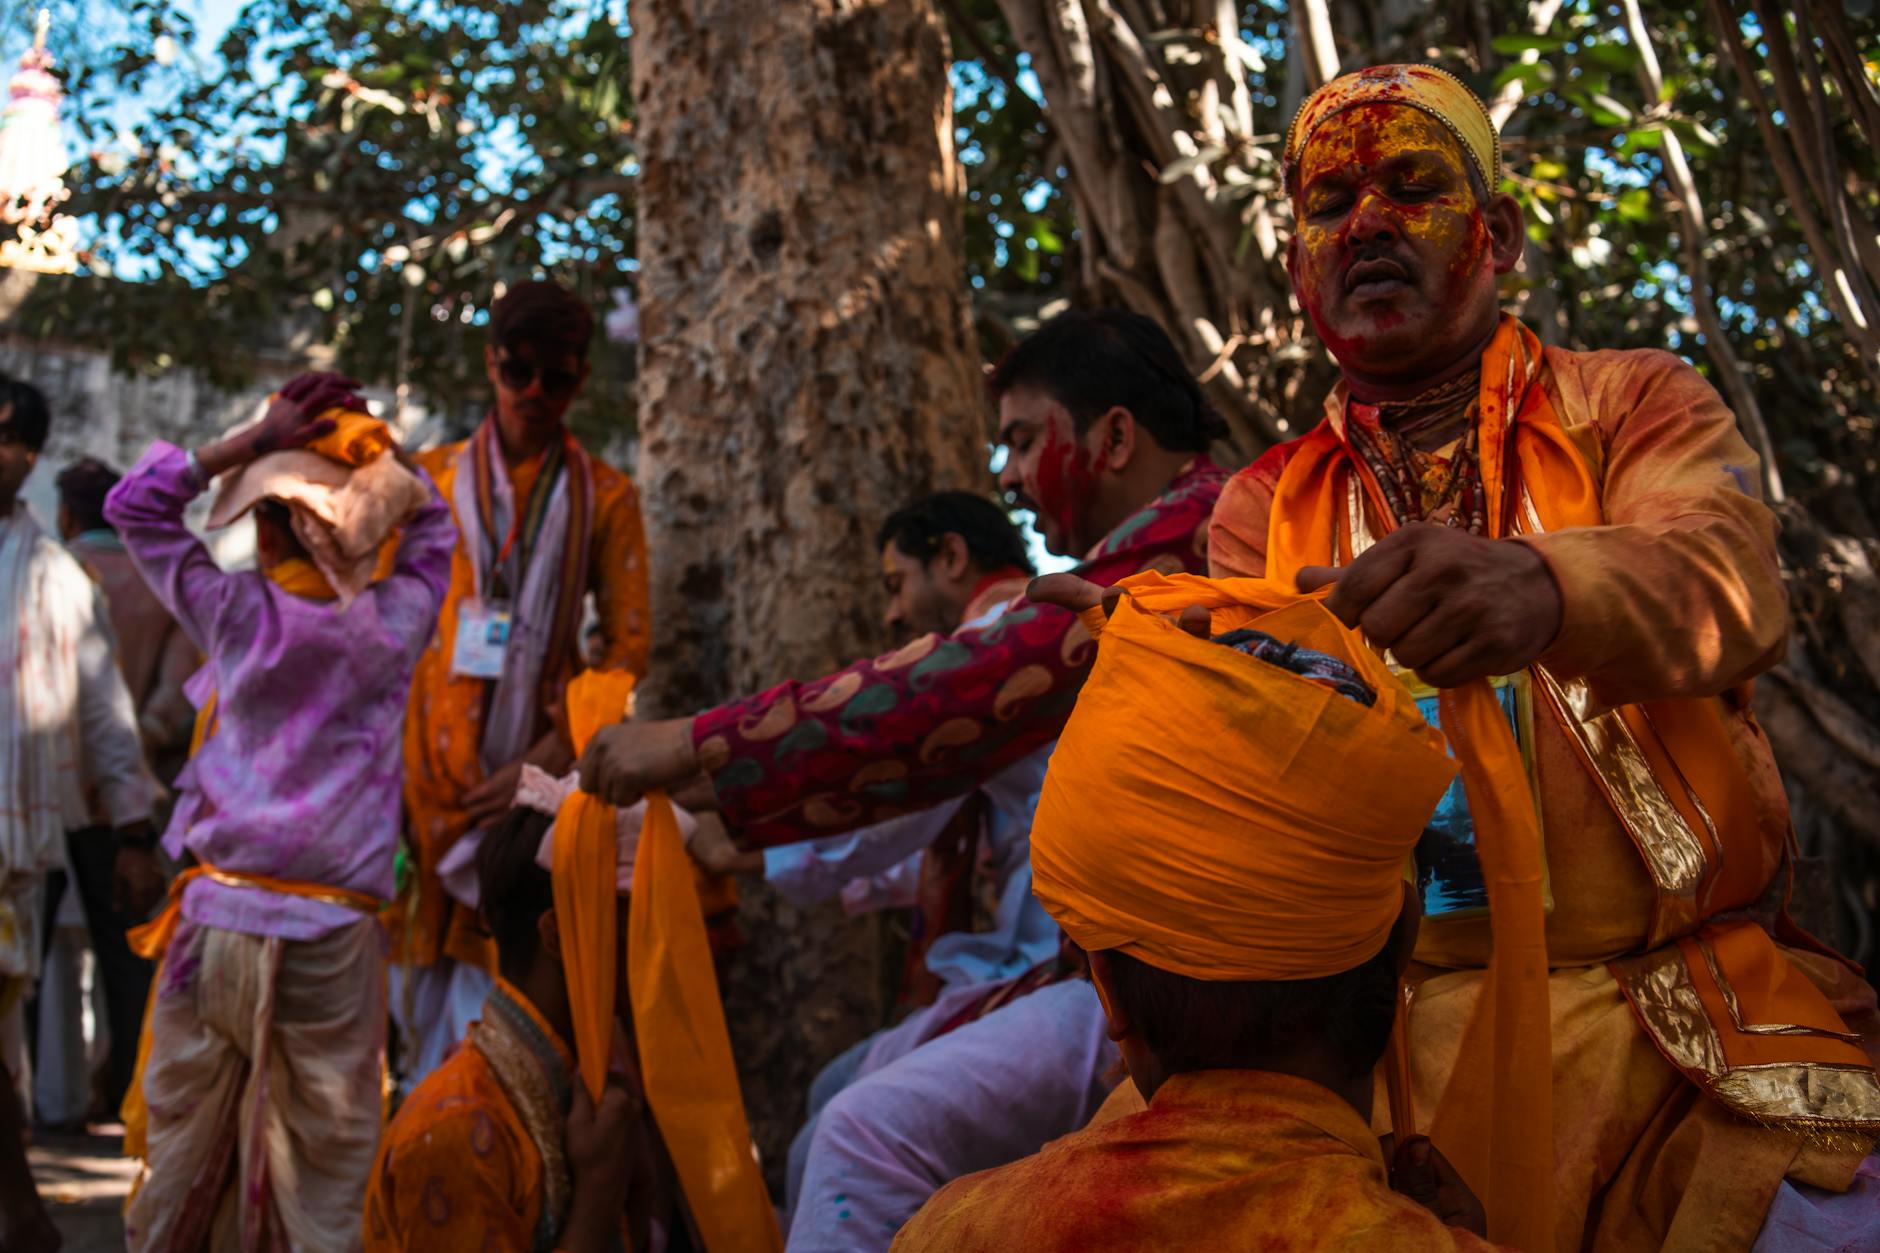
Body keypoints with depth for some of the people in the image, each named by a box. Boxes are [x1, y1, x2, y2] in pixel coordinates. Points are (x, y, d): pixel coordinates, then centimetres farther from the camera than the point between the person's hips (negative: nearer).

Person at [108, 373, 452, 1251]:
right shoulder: (392, 626, -2)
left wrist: (253, 439, 4)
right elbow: (429, 526, 19)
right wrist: (369, 447, 10)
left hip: (218, 922, 1)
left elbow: (133, 506, 10)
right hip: (331, 939, -1)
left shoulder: (237, 613, -2)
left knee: (181, 1163, 12)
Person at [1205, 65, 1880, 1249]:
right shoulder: (1265, 509, 15)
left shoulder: (1630, 403, 8)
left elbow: (1727, 585, -14)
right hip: (1405, 1009, 2)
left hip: (1673, 1007, -2)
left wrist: (1542, 585, -37)